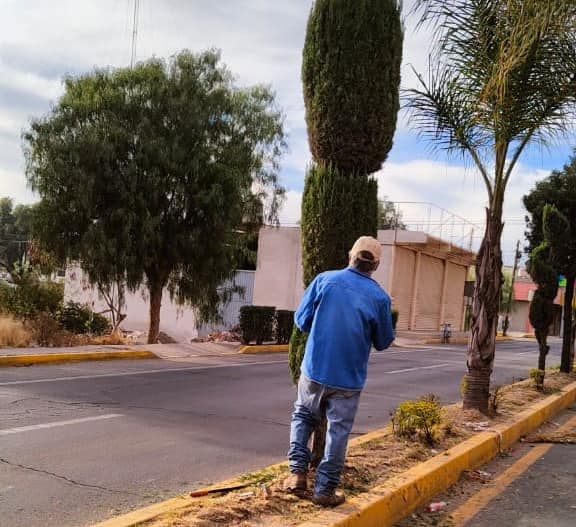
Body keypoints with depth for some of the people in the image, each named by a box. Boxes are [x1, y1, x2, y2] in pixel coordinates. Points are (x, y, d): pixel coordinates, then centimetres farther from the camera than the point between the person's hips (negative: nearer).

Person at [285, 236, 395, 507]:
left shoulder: (324, 279, -7)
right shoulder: (379, 297, -8)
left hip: (315, 369, 1)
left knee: (303, 416, 22)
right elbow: (384, 342, 1)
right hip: (349, 378, -1)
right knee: (338, 431, 10)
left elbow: (301, 320, -2)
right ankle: (325, 489, 16)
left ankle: (298, 472, 13)